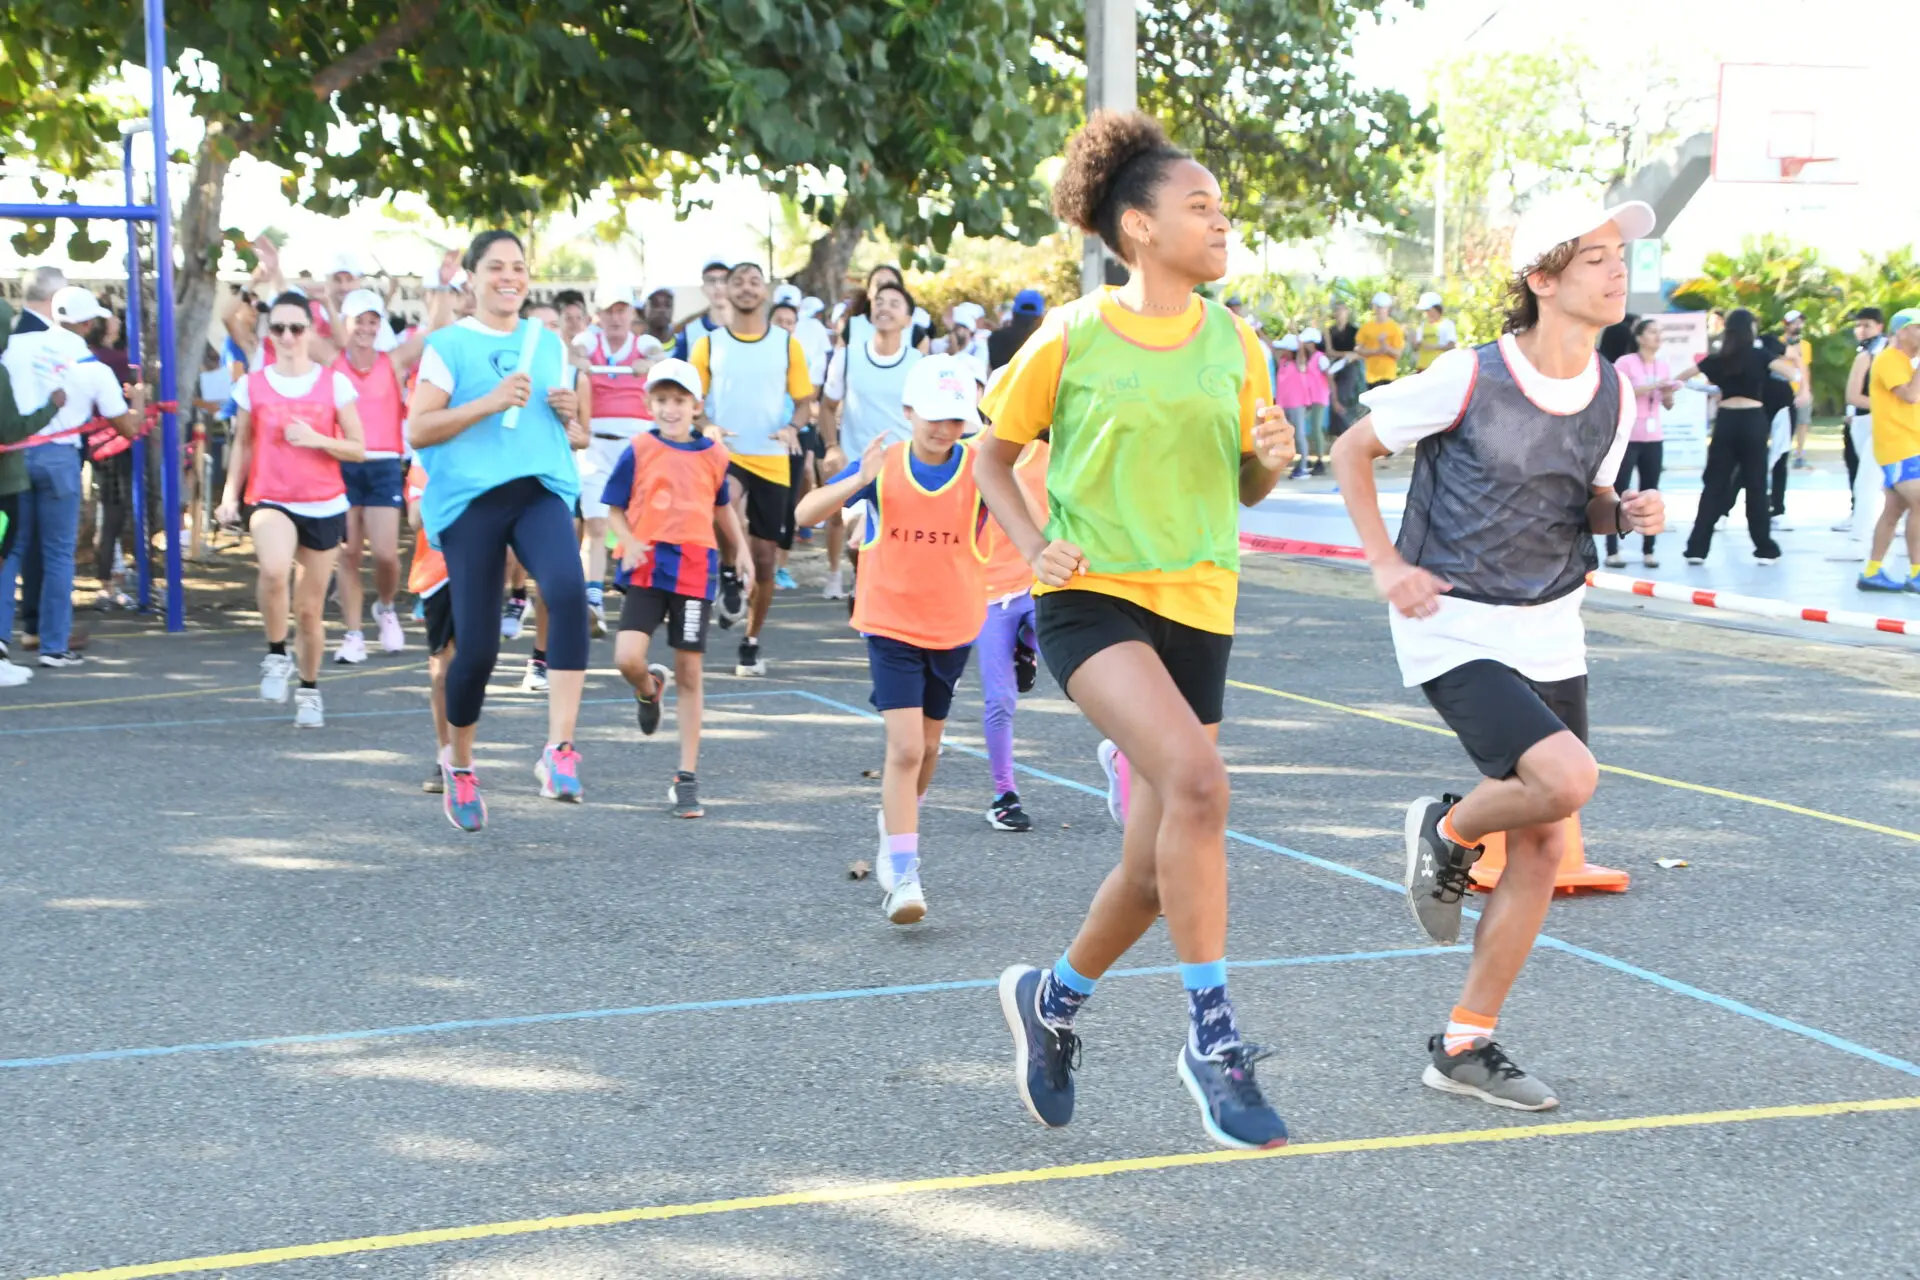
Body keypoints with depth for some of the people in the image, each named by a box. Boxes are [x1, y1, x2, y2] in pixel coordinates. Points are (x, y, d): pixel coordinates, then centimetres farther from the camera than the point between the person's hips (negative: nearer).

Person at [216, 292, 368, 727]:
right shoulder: (252, 385, 4)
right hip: (270, 501, -1)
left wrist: (317, 440, -15)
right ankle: (276, 655, -11)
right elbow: (242, 445, 13)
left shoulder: (335, 383, 0)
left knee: (310, 609, 7)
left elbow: (358, 449, 2)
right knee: (273, 570, -33)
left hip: (324, 507, 1)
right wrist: (230, 495, 0)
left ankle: (309, 690, 28)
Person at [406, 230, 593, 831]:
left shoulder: (549, 344, 18)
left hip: (541, 491, 3)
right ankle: (459, 765, 24)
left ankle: (559, 750, -28)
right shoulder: (448, 346, 5)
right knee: (477, 646, -3)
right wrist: (488, 403, -14)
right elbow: (417, 430, -4)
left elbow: (576, 438, 25)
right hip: (470, 498, -2)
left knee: (569, 592, -28)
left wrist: (571, 417, 2)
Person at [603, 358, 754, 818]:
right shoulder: (639, 450, 1)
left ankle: (687, 779, 10)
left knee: (690, 675, 3)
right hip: (646, 568, -1)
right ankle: (649, 689, 22)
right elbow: (615, 509, 4)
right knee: (627, 658, -18)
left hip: (695, 570, 1)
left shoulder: (713, 454, 7)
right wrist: (629, 542, -14)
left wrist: (741, 548, 12)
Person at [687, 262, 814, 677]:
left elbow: (803, 400, 9)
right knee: (728, 498, -39)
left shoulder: (787, 344, 5)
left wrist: (791, 427, -13)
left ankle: (752, 644, 20)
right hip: (724, 456, -2)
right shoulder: (708, 345, 4)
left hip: (771, 461, 2)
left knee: (764, 557, 5)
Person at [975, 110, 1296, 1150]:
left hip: (1196, 606, 5)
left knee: (1159, 864, 6)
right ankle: (1211, 1034, -17)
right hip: (1091, 597, -5)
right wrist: (1032, 544, -10)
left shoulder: (1234, 343, 7)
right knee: (1194, 779, -29)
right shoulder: (1072, 339, -5)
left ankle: (1053, 998, 35)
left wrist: (1271, 460, -7)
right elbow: (994, 452, 6)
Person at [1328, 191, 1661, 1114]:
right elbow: (1352, 450, -3)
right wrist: (1386, 565, -12)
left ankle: (1464, 1047, 17)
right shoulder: (1468, 378, -15)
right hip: (1454, 629, -6)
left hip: (1550, 634, 6)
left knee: (1542, 848, 4)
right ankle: (1446, 832, 8)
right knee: (1567, 779, -26)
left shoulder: (1612, 396, 1)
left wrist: (1626, 513, -5)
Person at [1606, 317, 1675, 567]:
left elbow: (1668, 405, 17)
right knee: (1619, 493, -5)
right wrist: (1649, 387, -21)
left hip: (1653, 438, 6)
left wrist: (1668, 392, -5)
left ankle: (1648, 551, 7)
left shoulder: (1662, 365, 12)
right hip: (1626, 437, -6)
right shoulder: (1625, 362, -6)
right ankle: (1612, 551, -2)